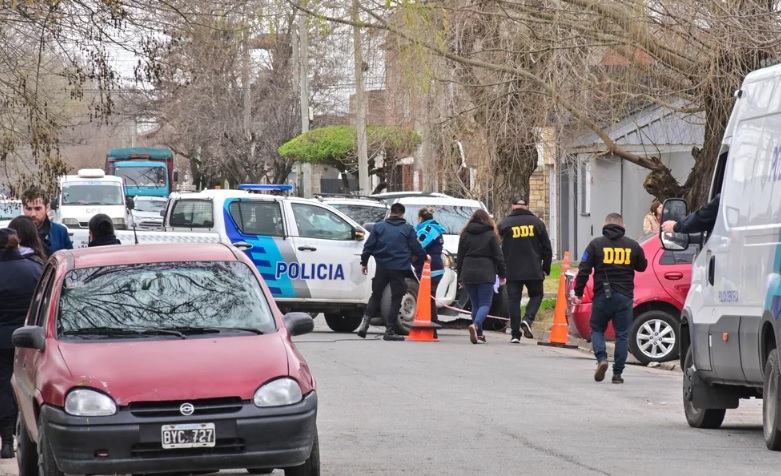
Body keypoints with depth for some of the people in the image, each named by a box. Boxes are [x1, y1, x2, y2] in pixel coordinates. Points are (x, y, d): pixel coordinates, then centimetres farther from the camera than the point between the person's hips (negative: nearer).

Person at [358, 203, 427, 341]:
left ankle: (365, 322, -5)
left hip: (382, 267, 2)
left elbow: (368, 246, 3)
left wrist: (364, 262, 12)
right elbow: (416, 248, 1)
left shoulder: (379, 227, 5)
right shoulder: (408, 229, 1)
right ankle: (389, 331, -3)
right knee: (396, 299, 2)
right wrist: (424, 256, 21)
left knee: (375, 296, 14)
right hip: (399, 268, -2)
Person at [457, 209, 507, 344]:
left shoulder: (465, 235, 10)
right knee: (485, 304, -2)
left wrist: (460, 277, 18)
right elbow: (498, 256, -2)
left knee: (475, 304, 11)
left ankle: (479, 334, 8)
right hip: (485, 274, -3)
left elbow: (460, 257, 12)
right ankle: (475, 325, -28)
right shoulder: (491, 235, 1)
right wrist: (502, 274, 5)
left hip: (468, 274, 3)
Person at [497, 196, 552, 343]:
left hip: (512, 271, 0)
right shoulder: (537, 223, 3)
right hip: (533, 270, 0)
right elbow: (546, 248, 6)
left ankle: (515, 334, 3)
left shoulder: (504, 224, 1)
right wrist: (546, 269, 14)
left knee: (513, 300, 5)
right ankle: (527, 319, -6)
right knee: (536, 295, 17)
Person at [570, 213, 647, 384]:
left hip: (602, 295, -1)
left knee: (597, 329, 15)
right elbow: (642, 267, 19)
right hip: (624, 296, 1)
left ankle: (602, 358, -9)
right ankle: (618, 373, 4)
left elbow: (584, 270, -4)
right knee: (622, 334, 7)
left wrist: (578, 292, 3)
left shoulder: (596, 244, -1)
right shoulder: (632, 246, 4)